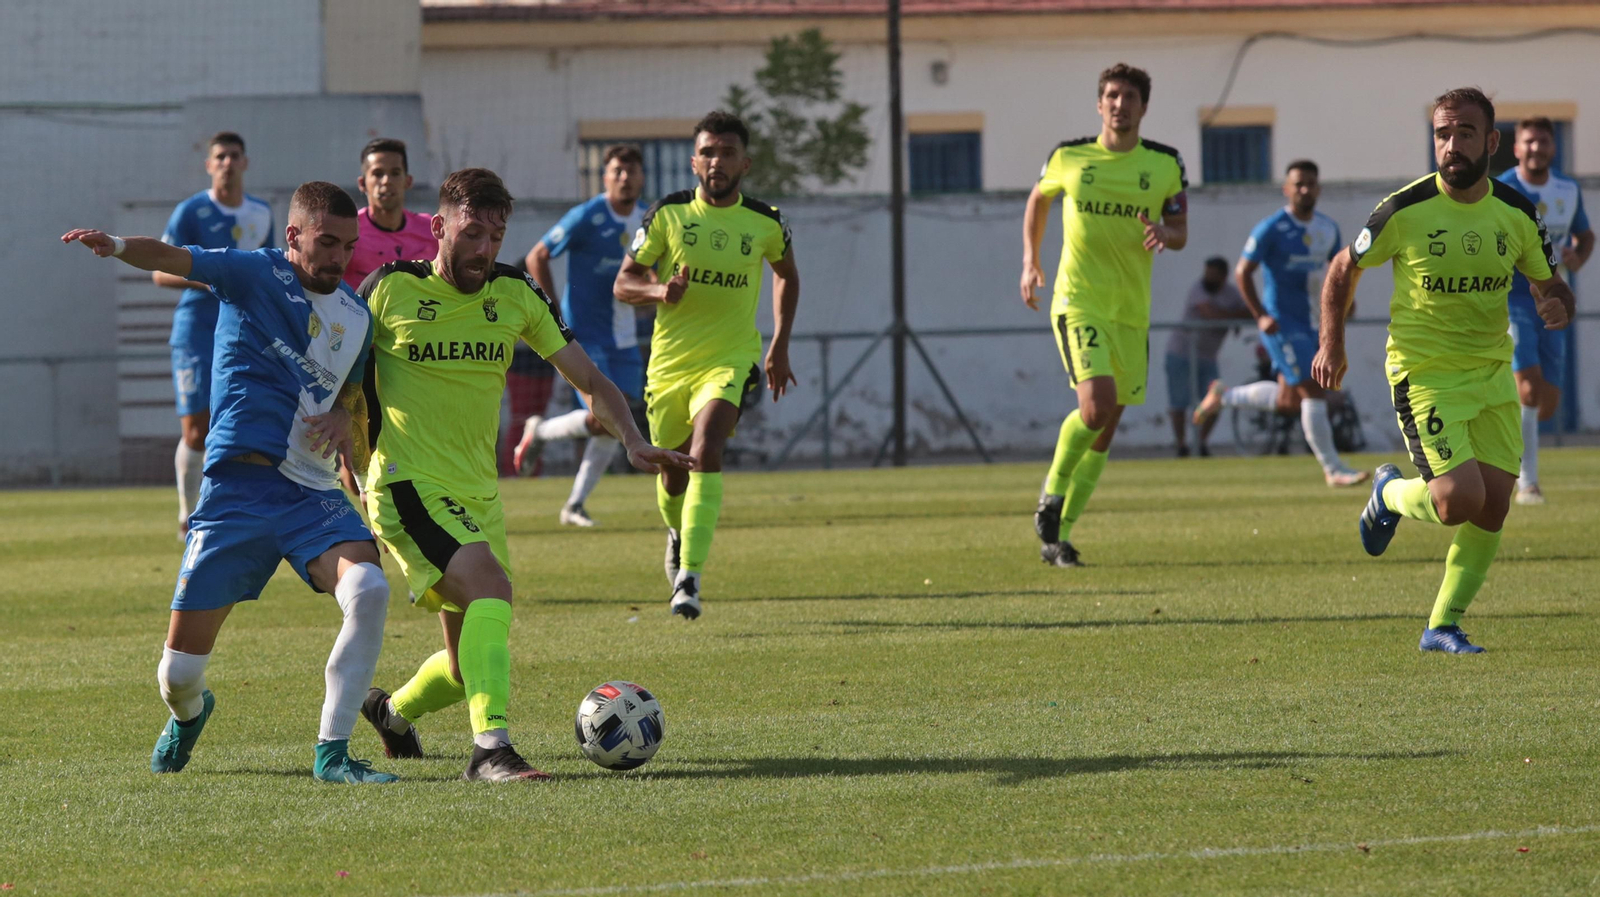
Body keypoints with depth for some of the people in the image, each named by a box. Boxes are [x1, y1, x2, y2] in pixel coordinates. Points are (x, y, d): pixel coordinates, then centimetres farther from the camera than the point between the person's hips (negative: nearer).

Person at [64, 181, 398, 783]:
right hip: (239, 484, -3)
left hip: (313, 491, 3)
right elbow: (176, 260, -19)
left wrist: (344, 416, 6)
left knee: (368, 589, -27)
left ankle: (332, 753, -17)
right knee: (179, 673, 0)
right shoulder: (253, 275, -2)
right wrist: (120, 247, -41)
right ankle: (189, 712, 40)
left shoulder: (355, 318, 13)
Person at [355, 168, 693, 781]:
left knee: (469, 664, 10)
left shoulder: (515, 296, 5)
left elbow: (589, 379, 6)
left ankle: (393, 710, 42)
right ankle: (490, 748, -36)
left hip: (479, 494, 6)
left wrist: (632, 440, -9)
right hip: (407, 483, -6)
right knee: (489, 584, -31)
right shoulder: (389, 289, -6)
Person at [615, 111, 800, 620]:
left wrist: (780, 344, 16)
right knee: (673, 474, 12)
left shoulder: (765, 223, -1)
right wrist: (660, 291, -23)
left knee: (705, 453, -26)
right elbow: (623, 285, -1)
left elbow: (786, 274, 21)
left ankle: (690, 577, -27)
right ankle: (680, 534, 49)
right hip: (670, 362, 2)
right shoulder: (667, 214, -4)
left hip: (730, 359, -2)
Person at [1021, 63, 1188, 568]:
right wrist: (1030, 261, 11)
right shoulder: (1068, 157, 0)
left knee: (1106, 429, 5)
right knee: (1096, 405, -24)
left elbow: (1181, 232, 8)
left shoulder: (1166, 164, 3)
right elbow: (1038, 199, 19)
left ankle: (1058, 535, 16)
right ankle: (1051, 496, 1)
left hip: (1132, 309, 4)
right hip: (1078, 300, -3)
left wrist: (1164, 233, -15)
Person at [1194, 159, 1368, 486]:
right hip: (1281, 322, -8)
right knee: (1312, 391, -12)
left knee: (1287, 401, 14)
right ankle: (1333, 469, -7)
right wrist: (1260, 315, -17)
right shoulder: (1271, 229, -11)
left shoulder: (1328, 229, 9)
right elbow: (1242, 272, -9)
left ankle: (1224, 397, 35)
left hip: (1309, 322, 8)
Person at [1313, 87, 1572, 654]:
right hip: (1424, 373, -5)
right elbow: (1345, 268, 2)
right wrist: (1332, 343, -6)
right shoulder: (1406, 209, -12)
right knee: (1460, 500, -18)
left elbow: (1548, 283, 12)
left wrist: (1558, 306, -12)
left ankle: (1443, 626, 13)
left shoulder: (1516, 212, -1)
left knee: (1494, 504, -2)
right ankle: (1392, 494, 17)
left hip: (1493, 373, 5)